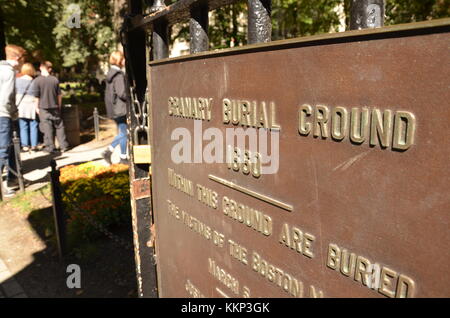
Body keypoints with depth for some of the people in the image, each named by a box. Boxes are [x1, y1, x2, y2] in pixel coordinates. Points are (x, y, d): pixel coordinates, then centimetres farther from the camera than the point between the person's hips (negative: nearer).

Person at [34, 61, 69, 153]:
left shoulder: (37, 80, -8)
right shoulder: (55, 79, -1)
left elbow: (36, 96, -8)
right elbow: (59, 95, 4)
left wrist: (37, 108, 2)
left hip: (43, 107, -2)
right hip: (55, 107, 2)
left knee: (47, 127, 3)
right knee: (59, 126, 9)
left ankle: (50, 147, 7)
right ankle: (64, 146, 11)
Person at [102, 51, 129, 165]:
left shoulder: (110, 74, 14)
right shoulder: (119, 74, -16)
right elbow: (121, 93, -23)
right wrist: (130, 99, -8)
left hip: (113, 108, 9)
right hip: (120, 108, -9)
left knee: (122, 133, 17)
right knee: (124, 133, 1)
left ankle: (108, 151, 13)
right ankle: (123, 157, 10)